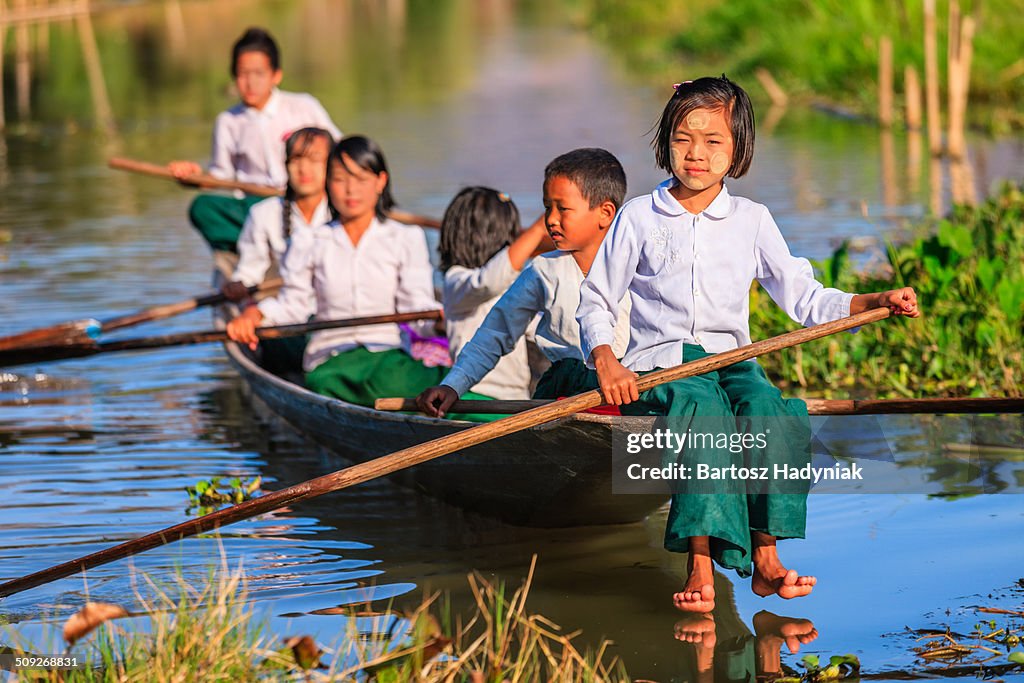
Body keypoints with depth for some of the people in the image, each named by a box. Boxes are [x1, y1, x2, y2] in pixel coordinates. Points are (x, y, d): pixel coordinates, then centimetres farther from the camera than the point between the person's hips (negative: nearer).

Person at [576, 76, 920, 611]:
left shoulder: (752, 220, 14)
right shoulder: (639, 218, 8)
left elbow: (803, 297, 15)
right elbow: (596, 302, 9)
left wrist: (877, 302, 4)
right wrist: (605, 361, -10)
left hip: (731, 361, 2)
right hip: (657, 364, -2)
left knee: (768, 408, -32)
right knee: (703, 406, -37)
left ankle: (765, 558, -28)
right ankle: (701, 563, -42)